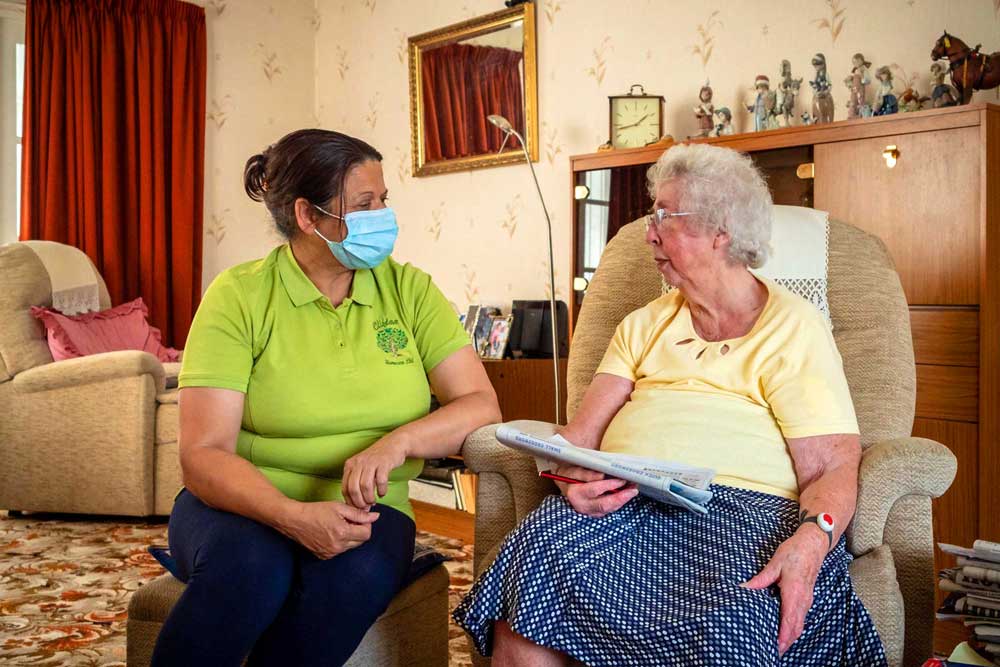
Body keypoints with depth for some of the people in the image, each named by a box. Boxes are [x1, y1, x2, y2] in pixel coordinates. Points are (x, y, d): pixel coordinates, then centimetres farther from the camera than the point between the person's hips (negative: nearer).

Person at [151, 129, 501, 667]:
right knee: (252, 567, -34)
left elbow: (481, 405, -3)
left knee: (357, 573, -32)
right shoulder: (239, 295, -5)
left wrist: (399, 441, -22)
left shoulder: (408, 289, 2)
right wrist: (292, 516, -29)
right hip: (250, 503, -1)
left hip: (363, 507, 2)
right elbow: (203, 453, -12)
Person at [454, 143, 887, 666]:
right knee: (531, 561, -28)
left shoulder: (794, 328, 7)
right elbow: (582, 431, 11)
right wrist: (576, 480, -12)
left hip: (744, 505, -3)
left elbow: (832, 469, -2)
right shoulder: (644, 325, 21)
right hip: (626, 501, 3)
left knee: (733, 621, -36)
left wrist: (811, 541, -23)